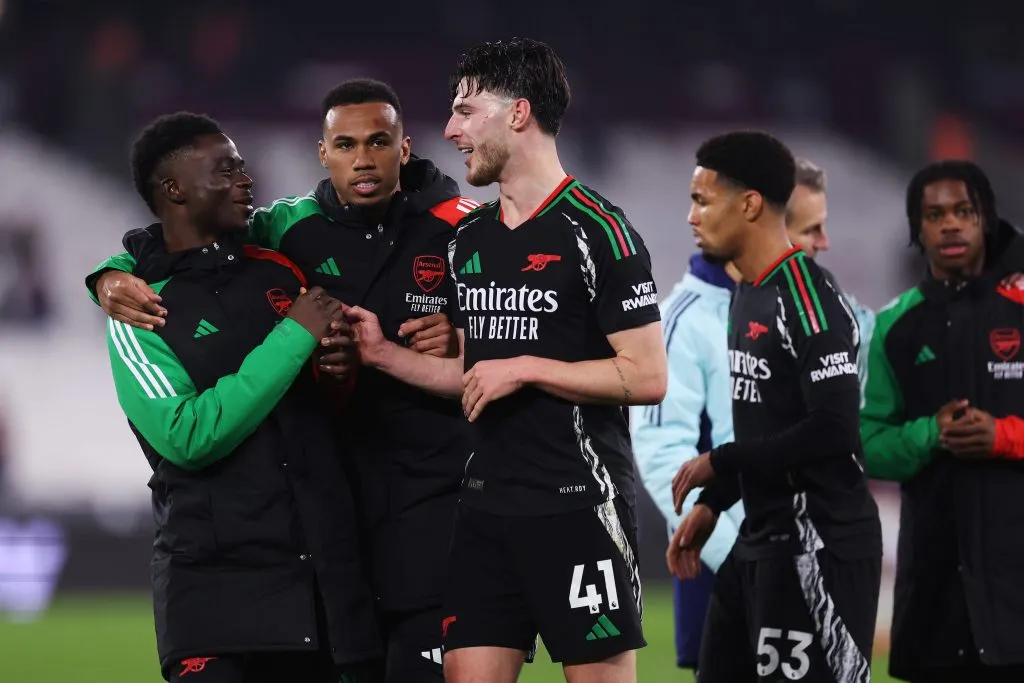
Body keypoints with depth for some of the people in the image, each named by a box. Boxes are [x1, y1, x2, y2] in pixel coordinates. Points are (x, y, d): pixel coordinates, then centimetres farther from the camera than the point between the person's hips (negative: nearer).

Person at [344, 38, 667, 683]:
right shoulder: (469, 238, 14)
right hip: (486, 505, 7)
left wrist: (527, 368, -14)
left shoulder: (598, 231, -10)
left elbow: (647, 378, -14)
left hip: (579, 507, -7)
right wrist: (385, 354, 10)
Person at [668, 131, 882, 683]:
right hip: (759, 541, 10)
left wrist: (719, 463, -15)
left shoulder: (809, 302, -17)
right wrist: (711, 504, 15)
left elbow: (834, 431, -24)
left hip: (818, 547, -10)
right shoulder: (747, 295, 13)